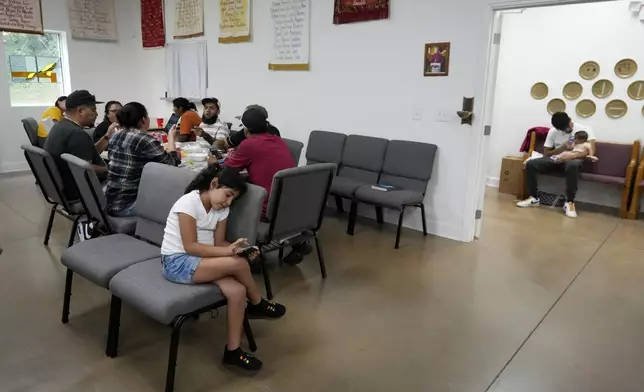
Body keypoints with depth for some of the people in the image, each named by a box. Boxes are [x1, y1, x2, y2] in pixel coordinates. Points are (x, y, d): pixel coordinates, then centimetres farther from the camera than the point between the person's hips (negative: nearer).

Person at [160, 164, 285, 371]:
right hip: (177, 263, -7)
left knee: (237, 290, -21)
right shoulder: (188, 203, -17)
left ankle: (233, 350, -6)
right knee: (238, 264, -26)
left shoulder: (221, 210, 5)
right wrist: (227, 251, -29)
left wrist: (237, 248, -16)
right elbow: (190, 246, -22)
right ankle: (258, 305, 2)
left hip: (200, 261, 7)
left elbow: (218, 243, 4)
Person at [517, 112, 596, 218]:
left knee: (573, 165, -42)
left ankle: (569, 202, -34)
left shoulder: (584, 129, 2)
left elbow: (590, 148, -7)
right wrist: (563, 148, -9)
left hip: (573, 159, -3)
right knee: (530, 164, -22)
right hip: (555, 160, 3)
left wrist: (590, 156, -30)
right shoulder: (553, 132, 7)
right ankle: (534, 198, -14)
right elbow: (546, 154, 5)